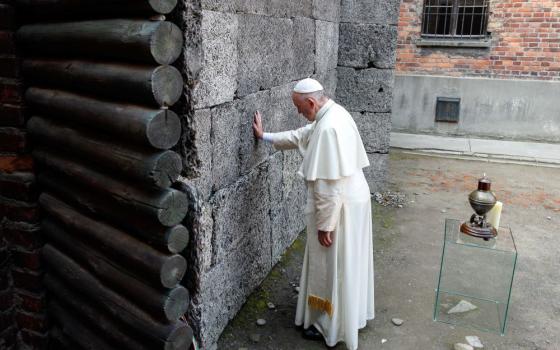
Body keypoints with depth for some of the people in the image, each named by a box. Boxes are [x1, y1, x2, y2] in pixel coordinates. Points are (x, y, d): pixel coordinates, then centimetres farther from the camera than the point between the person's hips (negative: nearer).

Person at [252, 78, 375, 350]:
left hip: (338, 206, -10)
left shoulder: (329, 128, -28)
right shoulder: (333, 113, 5)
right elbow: (301, 136, 20)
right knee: (342, 264, 24)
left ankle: (330, 326, 25)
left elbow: (329, 185, -28)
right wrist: (265, 136, 25)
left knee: (332, 266, 7)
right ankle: (349, 312, 42)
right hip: (350, 199, 10)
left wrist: (325, 225, -21)